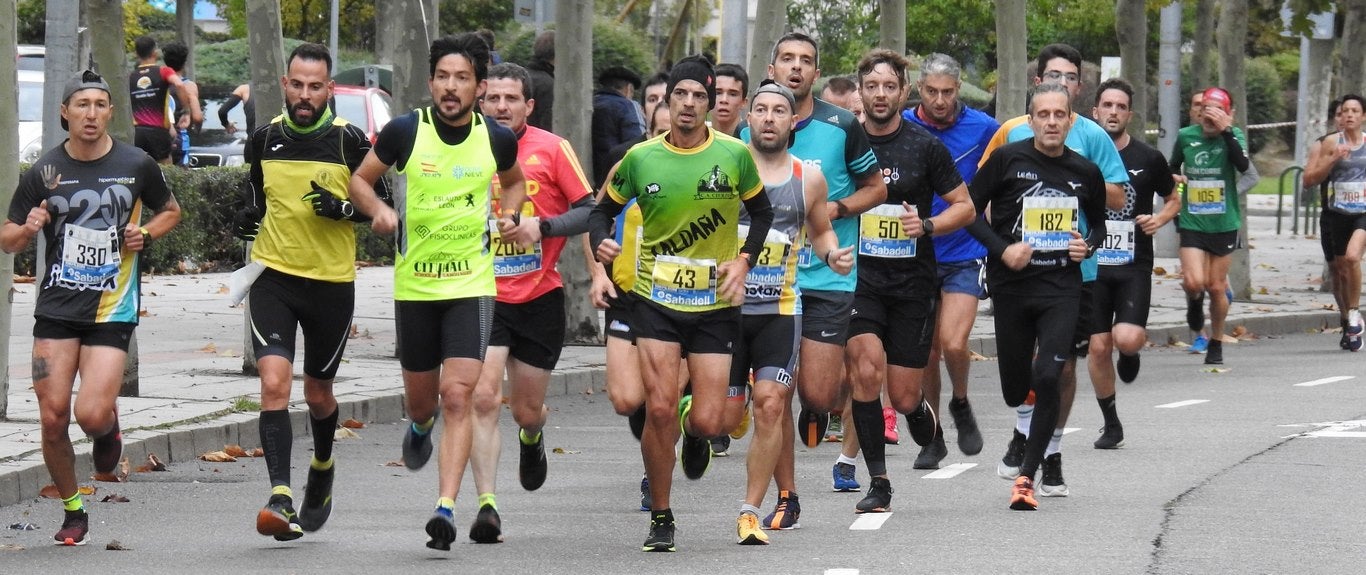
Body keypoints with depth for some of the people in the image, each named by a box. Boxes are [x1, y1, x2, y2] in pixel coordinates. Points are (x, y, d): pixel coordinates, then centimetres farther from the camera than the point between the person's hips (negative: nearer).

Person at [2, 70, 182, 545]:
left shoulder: (136, 165, 0)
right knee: (53, 418, -4)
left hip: (112, 309, -1)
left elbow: (170, 210, 18)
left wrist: (147, 234, -3)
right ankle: (72, 511, 16)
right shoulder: (44, 172, 1)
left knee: (91, 414, -16)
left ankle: (109, 426, 22)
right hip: (56, 308, 1)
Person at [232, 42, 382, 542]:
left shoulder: (348, 140, -6)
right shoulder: (264, 140, 2)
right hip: (273, 276, 1)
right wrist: (247, 219, -1)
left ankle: (323, 467, 45)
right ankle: (281, 498, -22)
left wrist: (344, 209, -18)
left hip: (332, 281, -1)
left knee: (318, 393, 13)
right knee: (274, 383, -17)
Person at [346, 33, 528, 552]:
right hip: (413, 284, 1)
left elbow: (513, 181, 20)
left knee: (458, 396, -14)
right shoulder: (405, 131, -7)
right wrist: (378, 210, -14)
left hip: (472, 283, -1)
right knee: (420, 397, 14)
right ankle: (420, 428, 53)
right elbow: (360, 180, 6)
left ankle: (445, 508, -16)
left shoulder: (497, 139, -2)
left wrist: (511, 215, 1)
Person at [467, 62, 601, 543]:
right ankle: (487, 505, -17)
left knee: (527, 410, 12)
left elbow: (589, 211, -2)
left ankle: (532, 438, 50)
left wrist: (543, 226, -16)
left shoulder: (552, 150, -2)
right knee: (483, 398, -17)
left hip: (540, 297, 0)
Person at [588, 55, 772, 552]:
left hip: (715, 305, 0)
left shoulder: (734, 155, -3)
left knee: (708, 422, -5)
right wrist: (600, 244, -11)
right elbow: (605, 209, 10)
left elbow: (761, 211, 11)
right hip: (655, 300, 0)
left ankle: (693, 429, 36)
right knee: (659, 409, -11)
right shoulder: (641, 158, -3)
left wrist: (744, 260, -4)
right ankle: (660, 519, 6)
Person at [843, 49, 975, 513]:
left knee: (902, 396, 0)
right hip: (858, 277, 0)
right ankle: (878, 482, -10)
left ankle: (920, 412, 38)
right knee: (866, 370, -20)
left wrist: (927, 225, -13)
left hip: (911, 282, 0)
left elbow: (965, 207, 5)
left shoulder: (925, 147, 0)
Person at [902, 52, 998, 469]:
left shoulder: (982, 128, -4)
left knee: (954, 344, -17)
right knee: (926, 353, 7)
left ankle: (961, 405, 13)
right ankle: (932, 437, 22)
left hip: (965, 253, -2)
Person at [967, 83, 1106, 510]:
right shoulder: (1007, 159, -3)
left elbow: (1099, 222, 22)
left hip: (1062, 287, 0)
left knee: (1047, 378, -17)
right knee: (1015, 390, 7)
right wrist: (1002, 249, -12)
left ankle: (1026, 475, -9)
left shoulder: (1085, 172, 6)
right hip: (1012, 284, 0)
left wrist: (1089, 246, 0)